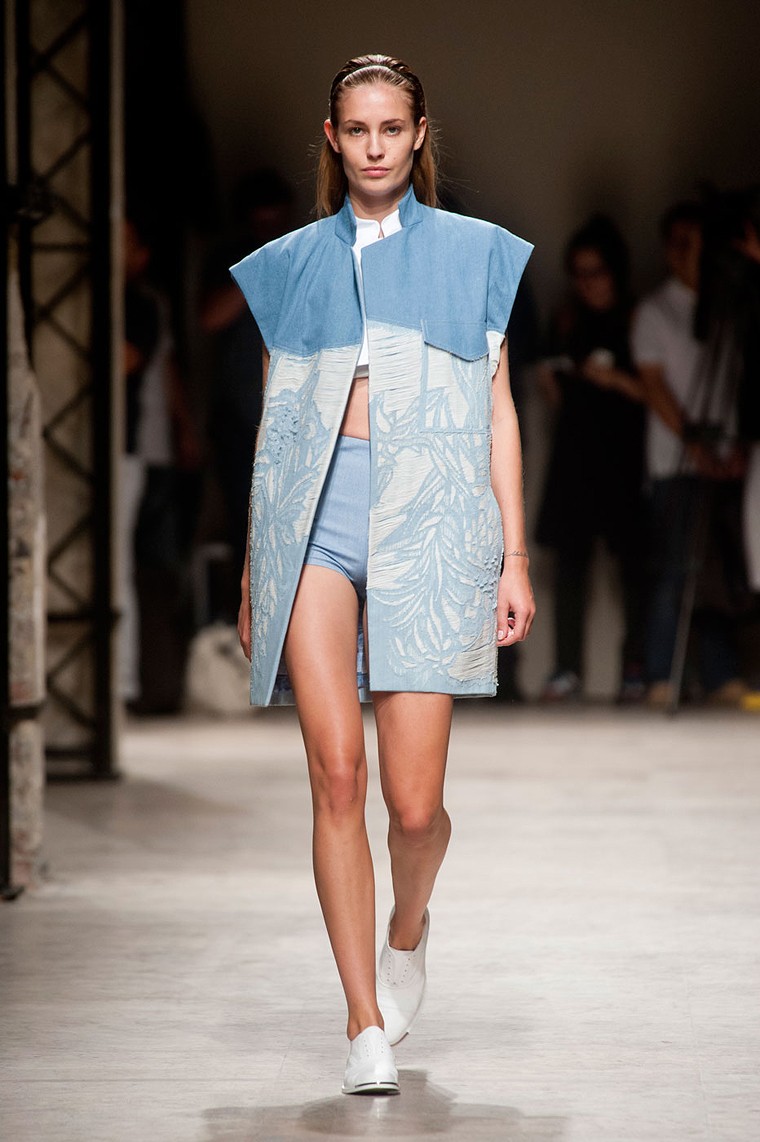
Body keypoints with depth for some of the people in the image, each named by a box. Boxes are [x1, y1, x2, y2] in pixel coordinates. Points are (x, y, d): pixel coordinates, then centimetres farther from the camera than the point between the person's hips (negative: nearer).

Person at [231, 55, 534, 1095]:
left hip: (428, 517, -1)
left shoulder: (475, 254, 11)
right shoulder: (292, 264, 15)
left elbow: (498, 413, 9)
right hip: (315, 517, 1)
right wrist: (254, 569, 15)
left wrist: (515, 559, 2)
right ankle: (367, 1026, -4)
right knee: (336, 773, -11)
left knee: (415, 802, -6)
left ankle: (407, 929, 28)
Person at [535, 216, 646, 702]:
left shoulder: (638, 321, -1)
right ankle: (567, 667, 0)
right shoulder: (569, 321, 14)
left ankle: (637, 667, -1)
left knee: (633, 561, -5)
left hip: (625, 456, -4)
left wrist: (615, 379, -17)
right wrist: (550, 381, 1)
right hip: (576, 453, 4)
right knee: (570, 557, -1)